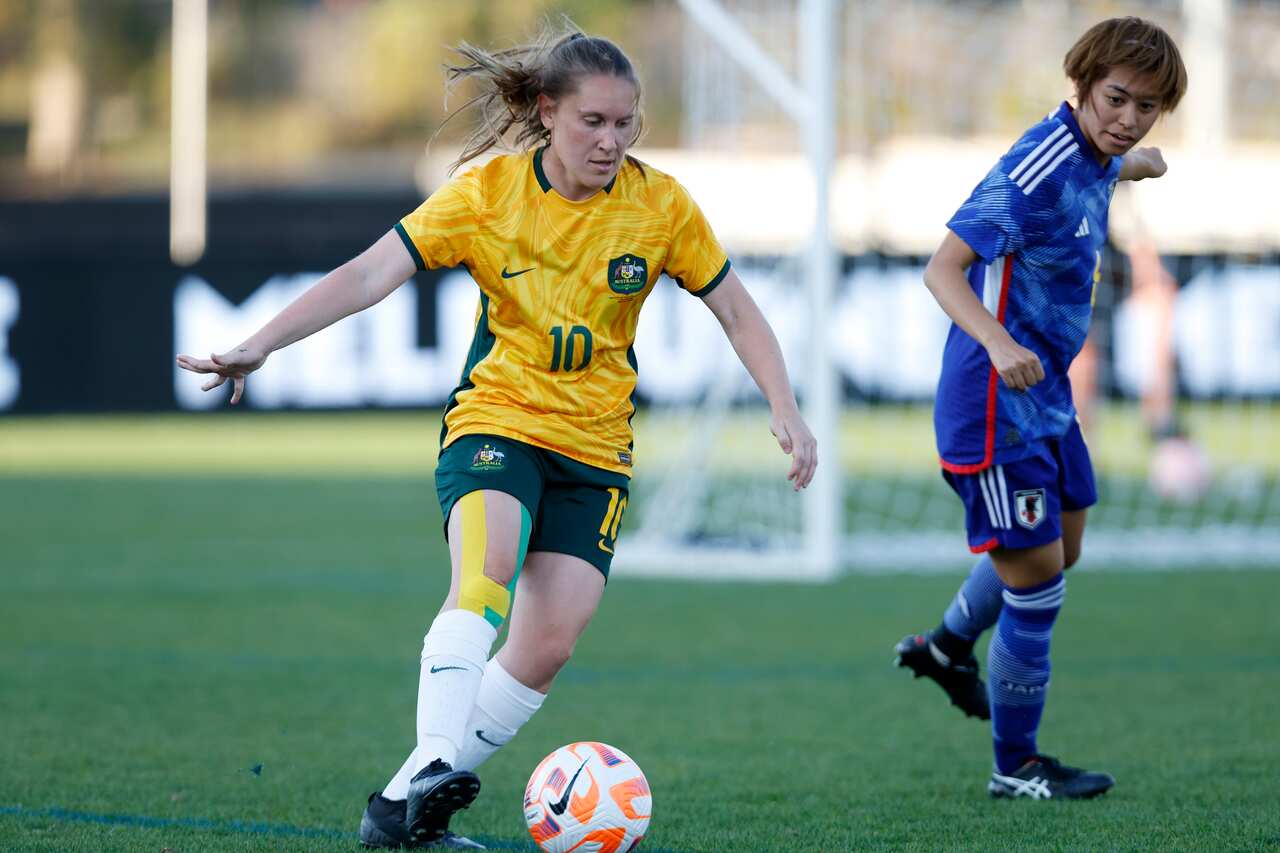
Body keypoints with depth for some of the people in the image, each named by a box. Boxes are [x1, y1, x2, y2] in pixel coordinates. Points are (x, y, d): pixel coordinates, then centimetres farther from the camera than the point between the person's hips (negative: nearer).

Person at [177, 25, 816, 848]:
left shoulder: (661, 205, -3)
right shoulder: (488, 192, -8)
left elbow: (737, 310, 7)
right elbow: (372, 273, -13)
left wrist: (787, 410, -6)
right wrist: (260, 344, -23)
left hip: (594, 445, 2)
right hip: (494, 421, -2)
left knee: (551, 642, -12)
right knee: (487, 571, -33)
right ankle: (435, 763, -41)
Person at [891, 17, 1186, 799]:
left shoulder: (1092, 163, 4)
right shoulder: (1040, 169, -24)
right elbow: (944, 268, -28)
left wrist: (1135, 164, 51)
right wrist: (998, 345, -43)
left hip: (1044, 393, 10)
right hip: (997, 406, -10)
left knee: (1060, 548, 26)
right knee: (1034, 575, -2)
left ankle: (948, 645, 49)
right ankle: (1015, 766, 11)